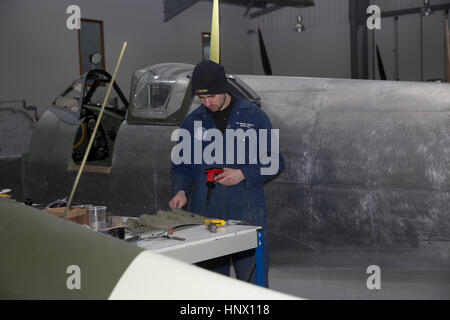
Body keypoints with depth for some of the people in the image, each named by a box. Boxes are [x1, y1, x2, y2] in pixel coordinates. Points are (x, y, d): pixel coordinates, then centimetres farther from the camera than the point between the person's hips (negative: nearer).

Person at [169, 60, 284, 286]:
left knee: (253, 285, 0)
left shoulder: (254, 116, 2)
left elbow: (275, 162, 4)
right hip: (205, 216, 2)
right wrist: (181, 191, -6)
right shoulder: (191, 122, 9)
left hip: (247, 216, -2)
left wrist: (243, 175, -11)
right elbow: (181, 166, 14)